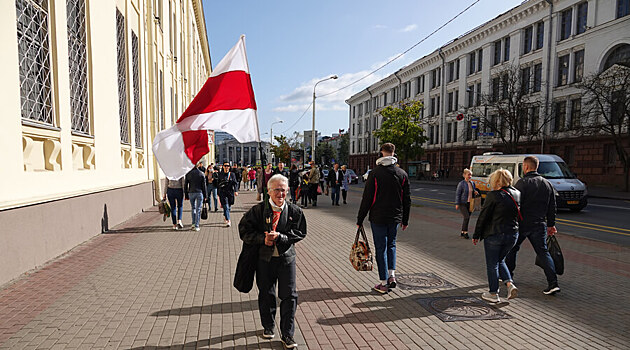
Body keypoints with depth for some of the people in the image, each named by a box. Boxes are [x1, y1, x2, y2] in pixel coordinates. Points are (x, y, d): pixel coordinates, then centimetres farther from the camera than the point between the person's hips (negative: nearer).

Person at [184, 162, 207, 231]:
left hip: (191, 193, 2)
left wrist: (186, 195, 11)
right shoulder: (201, 174, -3)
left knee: (193, 208, 19)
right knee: (198, 209, 3)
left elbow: (185, 185, 4)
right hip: (199, 193, -2)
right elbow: (204, 185, -2)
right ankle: (196, 226, 2)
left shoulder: (188, 174, 2)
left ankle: (193, 223, 11)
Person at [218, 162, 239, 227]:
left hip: (230, 192, 2)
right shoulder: (220, 174, 6)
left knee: (229, 206, 12)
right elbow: (218, 183, 11)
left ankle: (225, 216, 40)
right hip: (222, 192, -2)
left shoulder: (232, 174, 6)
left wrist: (235, 191, -13)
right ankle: (228, 221, -11)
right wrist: (218, 193, 10)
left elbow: (235, 183, 1)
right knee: (225, 206, -10)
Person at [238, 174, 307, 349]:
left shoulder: (294, 211, -3)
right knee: (266, 294, 15)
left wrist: (280, 237, -18)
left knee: (289, 295, 2)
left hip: (286, 258, 0)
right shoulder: (258, 210, -5)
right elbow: (244, 230, -5)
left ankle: (287, 334, 18)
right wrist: (262, 239, -18)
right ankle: (268, 326, 38)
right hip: (264, 258, 0)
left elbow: (300, 233, -5)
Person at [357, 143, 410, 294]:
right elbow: (407, 200, 7)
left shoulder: (375, 173, -10)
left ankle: (384, 283, 10)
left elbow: (367, 198, -10)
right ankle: (391, 275, 14)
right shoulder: (402, 174, 2)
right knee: (391, 245, 22)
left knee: (381, 248, 5)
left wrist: (360, 219, -2)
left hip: (378, 218, -4)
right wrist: (405, 220, 16)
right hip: (395, 218, 4)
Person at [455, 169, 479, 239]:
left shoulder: (472, 183, 11)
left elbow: (473, 192, 24)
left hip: (470, 203, 6)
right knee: (467, 217, -14)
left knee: (466, 218, 9)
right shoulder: (461, 183, -8)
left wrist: (476, 192, 0)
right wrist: (457, 204, -13)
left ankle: (462, 233, 20)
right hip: (463, 203, -6)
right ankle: (465, 233, -3)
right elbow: (457, 194, -9)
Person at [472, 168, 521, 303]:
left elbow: (483, 216, -12)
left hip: (494, 234, -6)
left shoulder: (494, 195, -15)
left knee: (492, 264, 7)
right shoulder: (517, 194, 4)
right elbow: (519, 214, 9)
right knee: (500, 260, 24)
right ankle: (510, 284, 10)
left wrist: (476, 235, -4)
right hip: (512, 234, 6)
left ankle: (493, 293, 15)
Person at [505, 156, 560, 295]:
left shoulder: (522, 183, -12)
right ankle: (553, 283, -1)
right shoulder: (547, 183, 10)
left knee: (512, 249, 12)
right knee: (543, 252, 8)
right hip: (540, 225, 5)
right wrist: (551, 224, 22)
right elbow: (552, 207, 15)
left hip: (522, 224, -5)